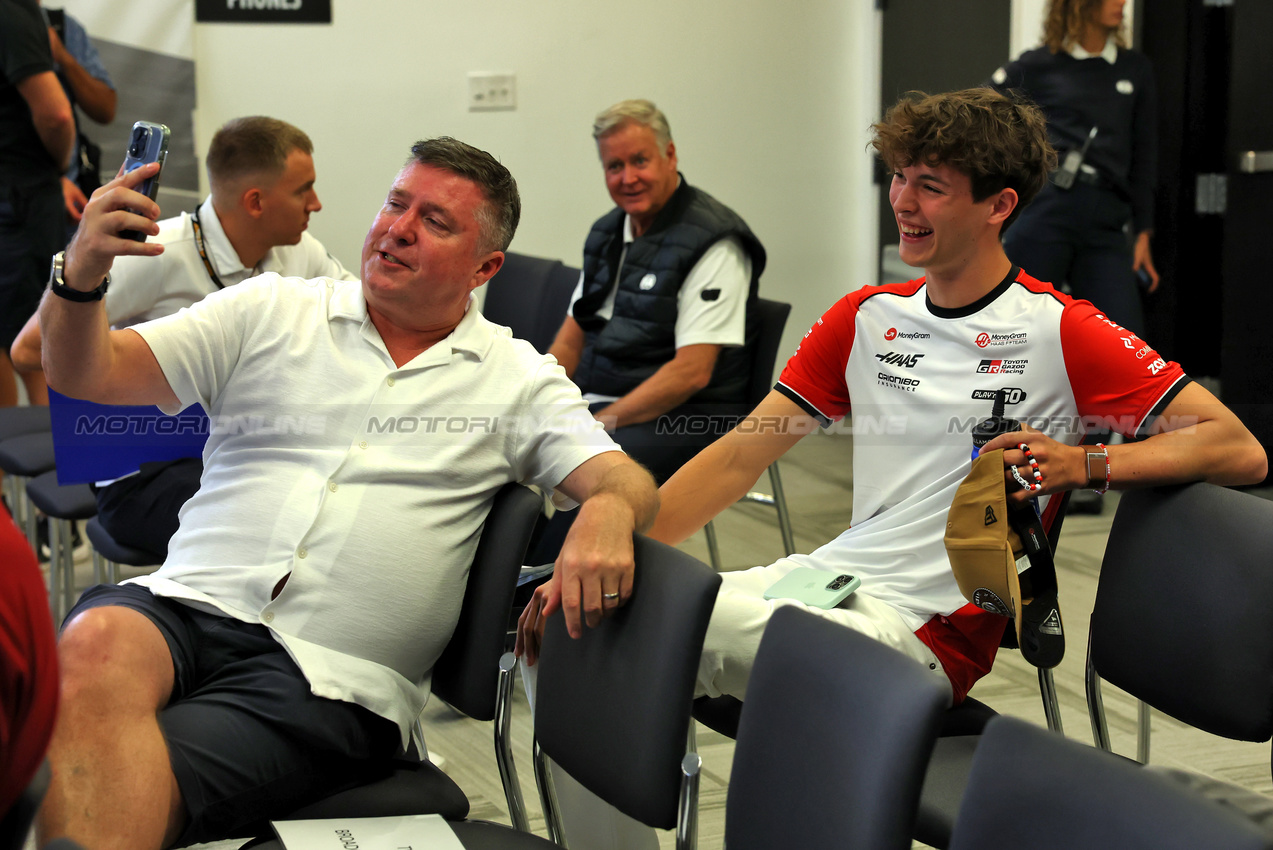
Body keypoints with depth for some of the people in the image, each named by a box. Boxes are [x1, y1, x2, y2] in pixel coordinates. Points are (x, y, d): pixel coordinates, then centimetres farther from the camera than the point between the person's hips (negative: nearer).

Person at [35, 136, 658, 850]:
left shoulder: (518, 379, 13)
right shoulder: (270, 311, 14)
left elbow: (628, 482, 4)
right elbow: (88, 375, 9)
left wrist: (608, 512, -22)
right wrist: (81, 276, -14)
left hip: (332, 678, -2)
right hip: (187, 604, 3)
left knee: (135, 786, -31)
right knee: (97, 645, -35)